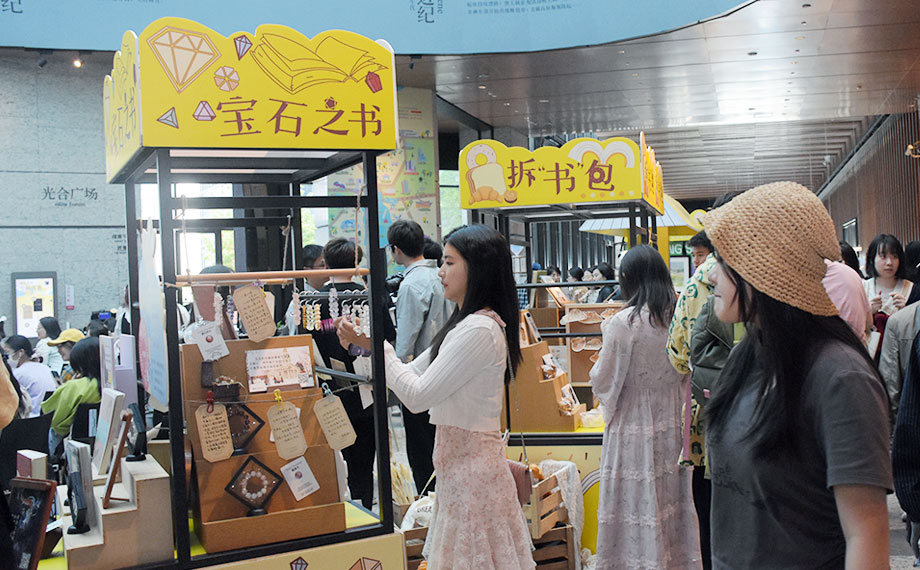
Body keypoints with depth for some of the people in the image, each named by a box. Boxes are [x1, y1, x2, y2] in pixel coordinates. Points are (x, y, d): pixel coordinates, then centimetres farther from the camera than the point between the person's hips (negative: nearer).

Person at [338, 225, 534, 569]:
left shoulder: (479, 330, -20)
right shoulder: (466, 325, 13)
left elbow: (416, 395, -20)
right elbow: (414, 373, 15)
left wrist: (380, 345, -9)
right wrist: (366, 342, 4)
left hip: (470, 462, -10)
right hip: (462, 460, 10)